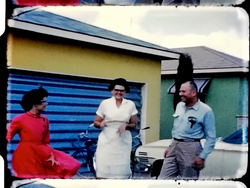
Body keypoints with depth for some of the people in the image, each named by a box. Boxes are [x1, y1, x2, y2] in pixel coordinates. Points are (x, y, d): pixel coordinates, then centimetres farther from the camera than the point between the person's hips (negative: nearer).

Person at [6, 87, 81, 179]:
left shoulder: (45, 120, 5)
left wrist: (50, 156, -1)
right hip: (25, 155, -5)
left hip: (41, 154, 5)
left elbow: (46, 142, 9)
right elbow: (6, 138, -3)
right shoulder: (20, 119, -6)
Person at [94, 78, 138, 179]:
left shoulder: (130, 104, 5)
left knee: (121, 172, -3)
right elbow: (96, 122, 6)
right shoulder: (105, 103, 2)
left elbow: (134, 125, 9)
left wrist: (126, 126, -12)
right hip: (106, 141, -1)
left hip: (123, 142, 1)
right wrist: (101, 124, -16)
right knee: (102, 171, -8)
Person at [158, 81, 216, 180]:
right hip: (174, 146, 6)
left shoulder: (206, 111, -10)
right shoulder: (179, 106, 10)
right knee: (163, 179, 5)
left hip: (190, 148, -6)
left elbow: (211, 137, -10)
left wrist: (202, 157, -15)